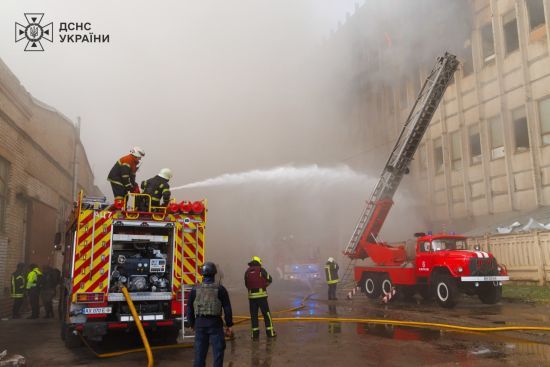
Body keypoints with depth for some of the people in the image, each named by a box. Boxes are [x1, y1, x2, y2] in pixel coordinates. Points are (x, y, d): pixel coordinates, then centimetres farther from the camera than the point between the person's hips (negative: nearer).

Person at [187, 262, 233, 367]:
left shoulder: (195, 289, 2)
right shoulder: (220, 289, -6)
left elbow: (189, 309, 7)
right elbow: (227, 309, -5)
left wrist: (192, 324, 19)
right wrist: (229, 325, 4)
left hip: (199, 323, 3)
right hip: (215, 323, -3)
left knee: (200, 351, 12)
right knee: (218, 350, 7)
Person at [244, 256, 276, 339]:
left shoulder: (247, 271, 7)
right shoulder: (261, 270, -4)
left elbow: (246, 284, 10)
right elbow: (270, 279, 4)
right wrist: (264, 284, 23)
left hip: (251, 295, 3)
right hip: (261, 294, -3)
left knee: (253, 315, 9)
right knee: (266, 313, 5)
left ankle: (255, 333, 10)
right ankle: (270, 332, 8)